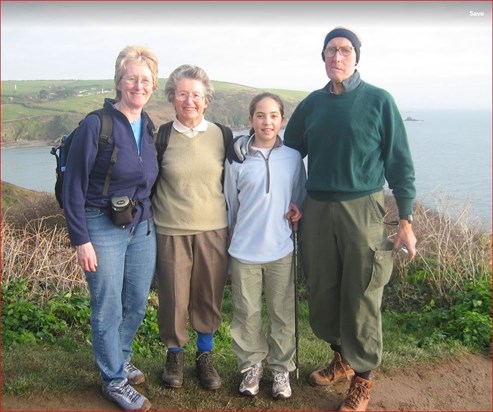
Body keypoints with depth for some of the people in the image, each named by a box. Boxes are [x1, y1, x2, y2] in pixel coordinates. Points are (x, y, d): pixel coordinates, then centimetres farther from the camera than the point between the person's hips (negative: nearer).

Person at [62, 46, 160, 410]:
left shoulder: (151, 129, 6)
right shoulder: (96, 125, -12)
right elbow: (74, 186, -11)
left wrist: (151, 219, 10)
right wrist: (81, 239, -13)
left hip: (143, 228, 6)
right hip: (103, 229, -6)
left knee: (137, 304, 15)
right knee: (109, 310, 5)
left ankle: (120, 359, 39)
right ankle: (114, 379, 24)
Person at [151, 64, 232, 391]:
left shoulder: (222, 136, 3)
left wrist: (232, 224, 11)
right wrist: (151, 219, 4)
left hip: (214, 230, 2)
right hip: (171, 231, -1)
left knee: (209, 297, 9)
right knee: (174, 298, 5)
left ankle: (205, 356, 30)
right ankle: (175, 354, 30)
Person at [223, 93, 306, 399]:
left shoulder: (293, 157, 0)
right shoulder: (237, 160, -3)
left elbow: (300, 197, 12)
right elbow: (230, 205, 7)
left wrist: (298, 209, -9)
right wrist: (236, 237, 11)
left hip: (281, 250, 1)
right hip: (244, 251, 0)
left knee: (283, 314, 10)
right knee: (247, 314, 11)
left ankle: (281, 368, 29)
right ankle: (252, 366, 30)